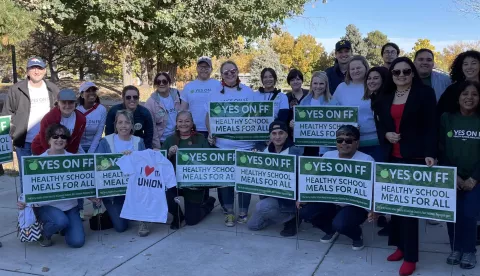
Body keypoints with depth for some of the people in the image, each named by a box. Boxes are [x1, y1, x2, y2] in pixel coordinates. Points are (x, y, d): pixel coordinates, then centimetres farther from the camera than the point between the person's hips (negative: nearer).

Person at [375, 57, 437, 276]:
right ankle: (400, 245, 21)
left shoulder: (425, 93, -1)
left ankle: (410, 256, 3)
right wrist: (386, 135, -5)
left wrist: (430, 153, -16)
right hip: (392, 157, 5)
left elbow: (430, 126, -7)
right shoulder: (385, 98, 14)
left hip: (415, 157, -5)